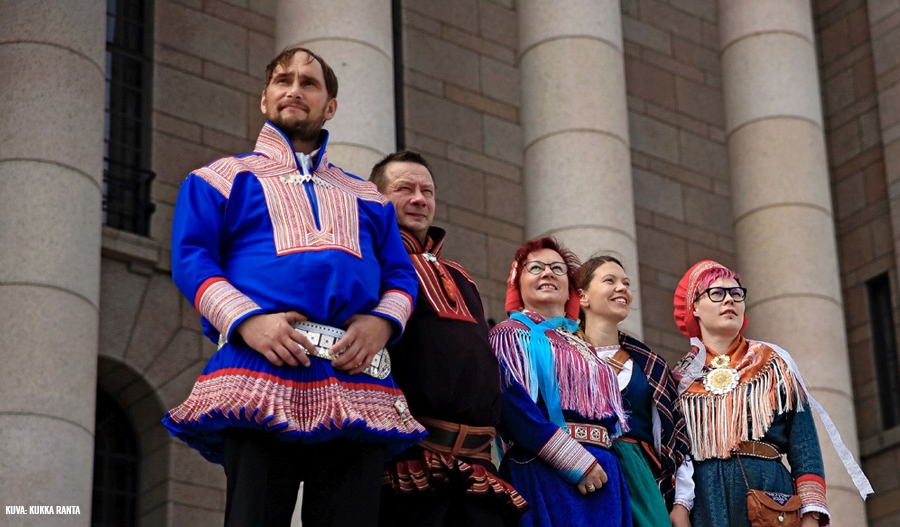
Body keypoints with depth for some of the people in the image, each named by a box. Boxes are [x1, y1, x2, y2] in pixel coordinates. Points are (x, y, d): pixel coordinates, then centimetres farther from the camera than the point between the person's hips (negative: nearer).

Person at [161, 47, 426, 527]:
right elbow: (190, 258, 6)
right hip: (262, 371, -3)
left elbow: (400, 275, 20)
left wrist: (382, 322, -4)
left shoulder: (366, 198, 30)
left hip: (357, 377, 3)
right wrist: (247, 320, -13)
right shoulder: (222, 179, 20)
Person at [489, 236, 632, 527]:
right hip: (544, 473, -6)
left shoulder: (583, 349, 24)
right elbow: (512, 404, -12)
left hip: (601, 475, 6)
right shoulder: (510, 335, 4)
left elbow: (613, 416, 22)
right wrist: (575, 461, -17)